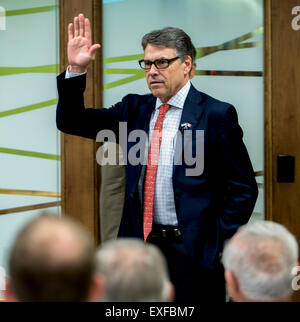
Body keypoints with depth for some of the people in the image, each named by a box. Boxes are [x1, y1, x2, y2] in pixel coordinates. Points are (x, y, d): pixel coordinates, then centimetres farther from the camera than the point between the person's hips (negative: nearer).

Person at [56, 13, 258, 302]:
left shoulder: (216, 115, -6)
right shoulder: (135, 109, 9)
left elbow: (243, 188, -4)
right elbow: (71, 122, 7)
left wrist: (220, 245, -9)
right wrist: (76, 69, -6)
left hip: (193, 252, -4)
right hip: (140, 244, 5)